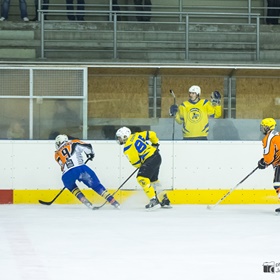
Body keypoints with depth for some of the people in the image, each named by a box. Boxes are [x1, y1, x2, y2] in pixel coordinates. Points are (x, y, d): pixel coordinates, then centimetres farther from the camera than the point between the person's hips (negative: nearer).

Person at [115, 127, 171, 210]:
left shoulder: (127, 148, -12)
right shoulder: (136, 135, 8)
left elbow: (135, 162, -10)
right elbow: (152, 134, 13)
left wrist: (141, 166, 11)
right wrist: (155, 144, 29)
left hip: (150, 160, -9)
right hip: (157, 156, 9)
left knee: (141, 178, -16)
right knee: (153, 180, 21)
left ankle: (154, 201, -21)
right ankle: (165, 201, 28)